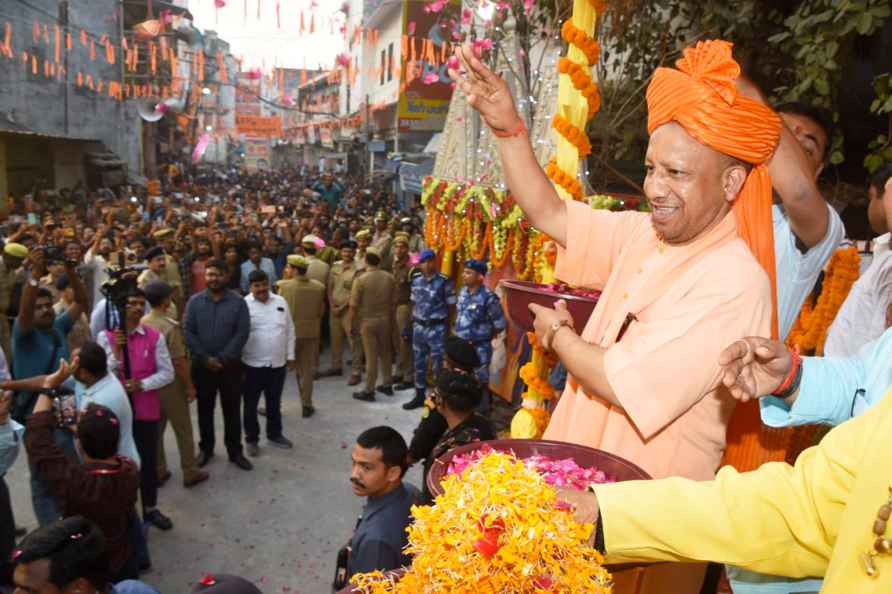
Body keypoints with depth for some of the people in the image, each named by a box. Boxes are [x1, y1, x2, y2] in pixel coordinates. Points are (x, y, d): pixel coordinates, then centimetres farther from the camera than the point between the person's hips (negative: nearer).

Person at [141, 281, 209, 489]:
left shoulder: (141, 323, -3)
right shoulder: (170, 326, -22)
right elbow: (179, 362, -21)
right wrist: (189, 386, -11)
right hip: (171, 383, -6)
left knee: (155, 429, 16)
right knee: (183, 430, 7)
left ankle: (158, 472, 26)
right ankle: (190, 473, 16)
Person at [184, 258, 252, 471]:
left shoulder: (238, 302, -4)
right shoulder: (195, 301, 0)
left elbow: (242, 333, -9)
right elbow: (189, 332, -4)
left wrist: (222, 359, -15)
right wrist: (206, 359, -13)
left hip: (230, 365, -1)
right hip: (202, 364, 1)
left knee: (232, 409, 6)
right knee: (205, 408, 13)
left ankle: (235, 451, 19)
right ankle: (206, 448, 30)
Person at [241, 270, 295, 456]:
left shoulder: (281, 302, 3)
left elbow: (289, 330, 9)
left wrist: (290, 356, 7)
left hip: (278, 363, 4)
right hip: (252, 364, -3)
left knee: (274, 403, 18)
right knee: (251, 405, 10)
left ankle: (275, 434, 35)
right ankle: (251, 439, 26)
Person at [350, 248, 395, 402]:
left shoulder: (360, 279, -14)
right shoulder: (389, 277, -2)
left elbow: (353, 306, -12)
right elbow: (392, 301, 3)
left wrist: (351, 323, -1)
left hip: (368, 321, -4)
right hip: (385, 319, 4)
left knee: (371, 356, 1)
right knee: (385, 352, 17)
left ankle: (369, 391, 8)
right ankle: (388, 385, 26)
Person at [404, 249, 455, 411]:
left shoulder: (444, 281, -10)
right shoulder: (416, 281, 5)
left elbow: (450, 306, -7)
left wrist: (447, 329, -9)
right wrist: (411, 325, 11)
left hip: (437, 327, -5)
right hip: (419, 326, 5)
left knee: (438, 365, 0)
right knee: (419, 363, 14)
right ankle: (419, 396, 27)